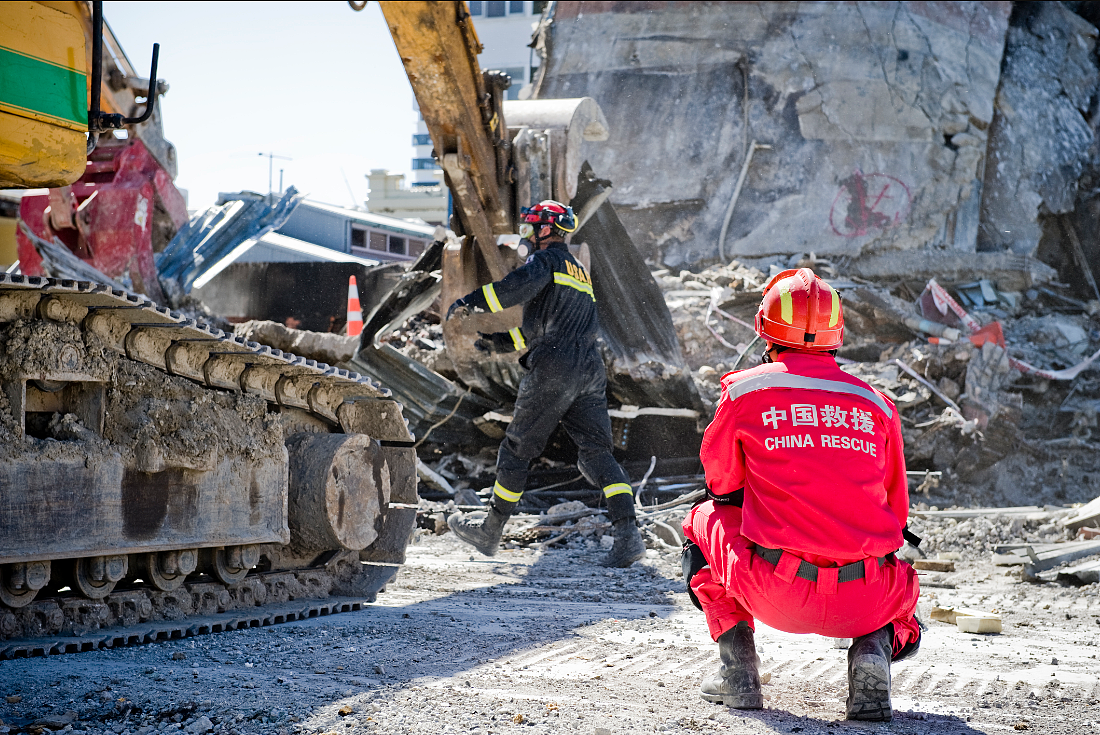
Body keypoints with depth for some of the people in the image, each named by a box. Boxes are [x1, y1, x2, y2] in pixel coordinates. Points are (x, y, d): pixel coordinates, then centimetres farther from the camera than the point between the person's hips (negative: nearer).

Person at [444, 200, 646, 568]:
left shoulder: (548, 259, 0)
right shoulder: (580, 272, 28)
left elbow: (517, 286, -22)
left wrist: (470, 302, -16)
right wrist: (501, 342, 31)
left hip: (553, 371, -8)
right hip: (590, 371, 8)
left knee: (517, 448, 4)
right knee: (595, 451, 4)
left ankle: (489, 531, 15)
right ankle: (627, 534, -12)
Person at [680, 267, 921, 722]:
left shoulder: (744, 391, 3)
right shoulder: (876, 404, 9)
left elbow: (721, 483, 18)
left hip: (776, 595, -2)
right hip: (863, 603, 2)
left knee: (705, 518, 27)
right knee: (902, 584, 38)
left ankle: (738, 672, 15)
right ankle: (873, 650, 3)